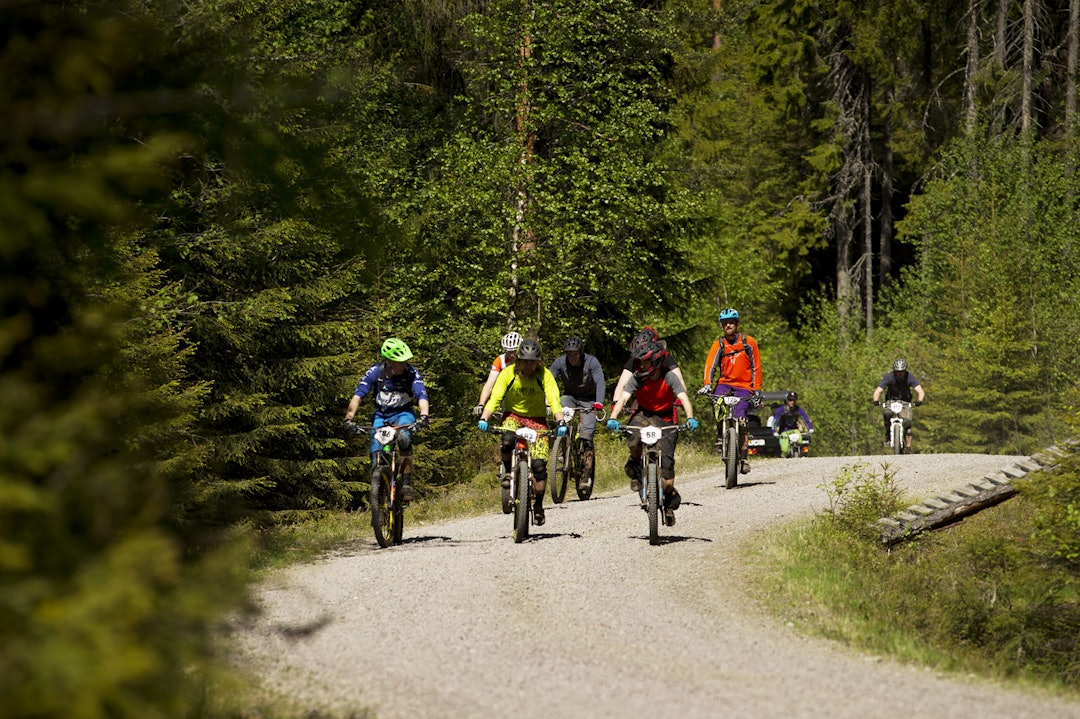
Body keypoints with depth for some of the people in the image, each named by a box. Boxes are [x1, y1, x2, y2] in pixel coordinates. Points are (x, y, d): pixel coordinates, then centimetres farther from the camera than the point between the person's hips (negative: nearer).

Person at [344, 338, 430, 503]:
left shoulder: (411, 373, -20)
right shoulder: (375, 372, -17)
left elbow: (422, 396, -31)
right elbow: (358, 395, -22)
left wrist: (423, 416, -51)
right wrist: (349, 418, -36)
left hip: (403, 414, -2)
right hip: (381, 415, 2)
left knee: (404, 438, -34)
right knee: (376, 455, -14)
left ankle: (407, 483, -25)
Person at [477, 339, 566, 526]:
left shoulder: (544, 375, -15)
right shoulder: (508, 374, -14)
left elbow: (554, 400, -25)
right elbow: (495, 398, -22)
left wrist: (560, 422, -42)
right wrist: (483, 419, -39)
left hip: (537, 419, 0)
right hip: (513, 416, 0)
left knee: (539, 463, -16)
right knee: (507, 440, -35)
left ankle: (538, 504, 0)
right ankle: (507, 470, -4)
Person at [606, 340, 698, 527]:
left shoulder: (669, 377, -16)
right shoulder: (637, 378, -13)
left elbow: (683, 398, -28)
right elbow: (623, 398, -23)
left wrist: (690, 418, -47)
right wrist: (613, 418, -41)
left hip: (665, 419, -1)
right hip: (643, 415, 1)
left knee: (666, 460, -13)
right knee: (634, 441, -34)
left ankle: (670, 501, 6)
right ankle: (635, 467, -2)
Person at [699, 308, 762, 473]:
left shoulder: (749, 342, 2)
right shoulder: (718, 344, 2)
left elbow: (756, 367, 4)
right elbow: (710, 364, -10)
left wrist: (757, 391, -2)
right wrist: (707, 385, -27)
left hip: (743, 386, -1)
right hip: (725, 383, 1)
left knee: (739, 417, -20)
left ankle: (743, 457, -10)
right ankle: (720, 434, -11)